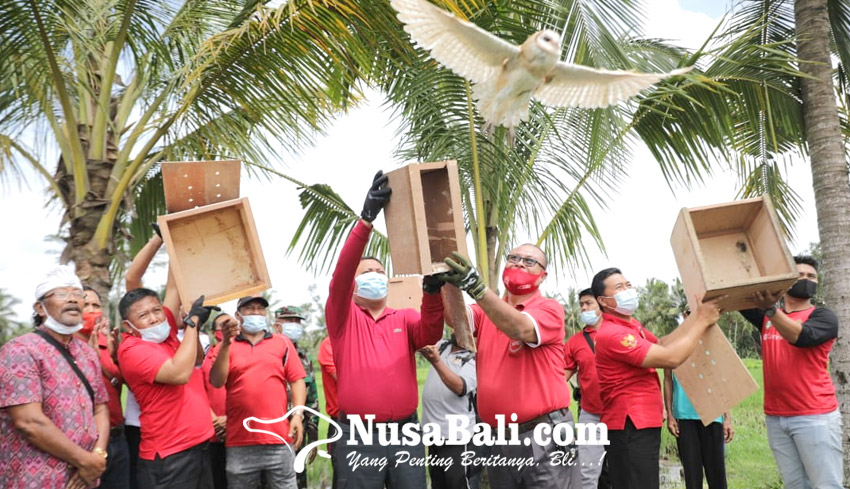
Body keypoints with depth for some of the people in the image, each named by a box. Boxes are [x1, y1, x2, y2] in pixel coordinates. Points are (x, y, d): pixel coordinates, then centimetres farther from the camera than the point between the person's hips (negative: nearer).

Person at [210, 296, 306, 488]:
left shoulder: (282, 342, 9)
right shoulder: (226, 346, 8)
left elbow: (297, 380, 6)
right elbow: (216, 382, -4)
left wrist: (298, 414, -6)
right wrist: (226, 343, -13)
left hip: (278, 437, 0)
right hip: (239, 440, 0)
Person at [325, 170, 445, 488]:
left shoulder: (404, 318, 12)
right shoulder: (343, 317, 4)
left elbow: (431, 333, -9)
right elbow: (340, 273, -14)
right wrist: (366, 218, -25)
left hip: (406, 432, 3)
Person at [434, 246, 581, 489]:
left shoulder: (550, 309, -3)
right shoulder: (487, 309, 11)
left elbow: (521, 329, -24)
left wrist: (477, 287, -35)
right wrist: (451, 284, -30)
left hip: (545, 438, -4)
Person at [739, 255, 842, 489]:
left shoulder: (823, 317, -2)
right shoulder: (766, 317, 12)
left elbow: (801, 336, -23)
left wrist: (771, 309, -39)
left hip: (815, 416, -4)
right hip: (775, 417, 4)